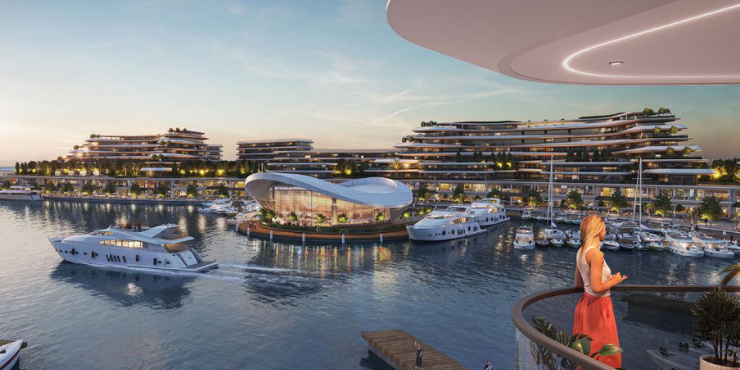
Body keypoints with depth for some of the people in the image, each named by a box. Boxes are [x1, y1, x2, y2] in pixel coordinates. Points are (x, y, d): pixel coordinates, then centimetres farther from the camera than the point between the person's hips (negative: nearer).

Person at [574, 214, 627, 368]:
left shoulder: (581, 252, 5)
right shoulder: (596, 253, -22)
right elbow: (596, 288, -24)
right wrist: (614, 281, -8)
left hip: (586, 303, 8)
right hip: (598, 306, -8)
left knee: (588, 349, 19)